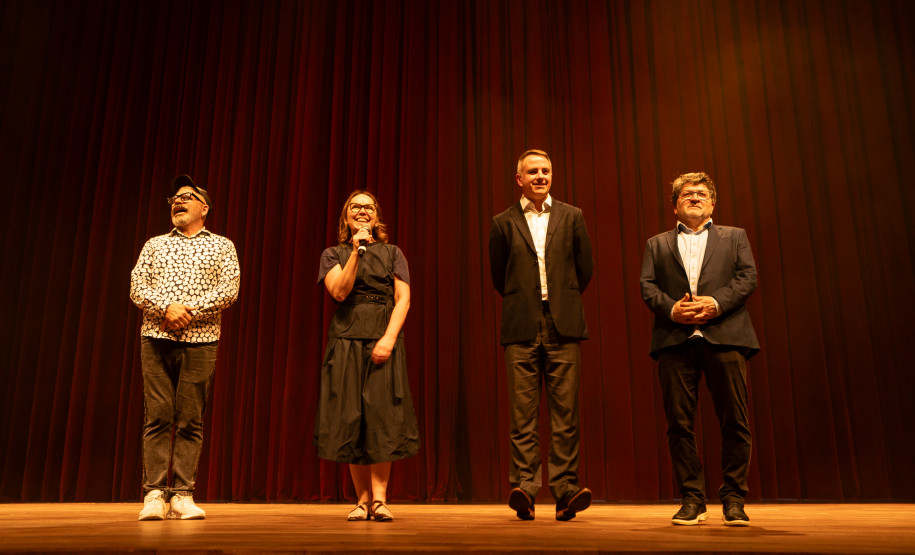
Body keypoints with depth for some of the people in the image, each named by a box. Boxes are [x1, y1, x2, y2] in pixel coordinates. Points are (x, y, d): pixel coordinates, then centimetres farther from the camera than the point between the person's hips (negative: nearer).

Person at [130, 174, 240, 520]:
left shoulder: (221, 246, 12)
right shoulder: (154, 245, 18)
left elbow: (228, 290, -2)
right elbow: (137, 288, 5)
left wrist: (189, 312, -12)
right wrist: (167, 307, -12)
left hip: (200, 340, -1)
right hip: (156, 338, 2)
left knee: (191, 420, -1)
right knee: (157, 417, -2)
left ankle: (183, 495, 4)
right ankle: (154, 494, 3)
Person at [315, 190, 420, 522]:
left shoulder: (392, 254, 13)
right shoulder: (333, 254, 14)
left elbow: (403, 298, 2)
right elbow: (339, 291, -4)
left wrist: (389, 338, -12)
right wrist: (356, 251, -8)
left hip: (384, 339, -1)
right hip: (346, 341, 1)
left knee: (382, 416, -7)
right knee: (350, 419, -1)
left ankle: (379, 498, -5)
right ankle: (363, 498, 7)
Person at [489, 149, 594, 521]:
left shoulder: (571, 217, 11)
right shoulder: (504, 222, 9)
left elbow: (585, 269, 15)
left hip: (563, 327, 1)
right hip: (521, 329, 0)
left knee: (565, 413, 0)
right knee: (523, 414, -1)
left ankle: (565, 492, 4)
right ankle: (524, 489, 2)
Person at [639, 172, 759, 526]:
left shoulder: (734, 237, 21)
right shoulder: (657, 244, 23)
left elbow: (748, 278, 7)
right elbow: (647, 286, 9)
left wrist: (716, 303, -10)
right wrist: (671, 309, -11)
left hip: (724, 337, 0)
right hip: (675, 340, 1)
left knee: (734, 421, -2)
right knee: (679, 423, -1)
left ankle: (733, 499, 11)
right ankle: (692, 499, 8)